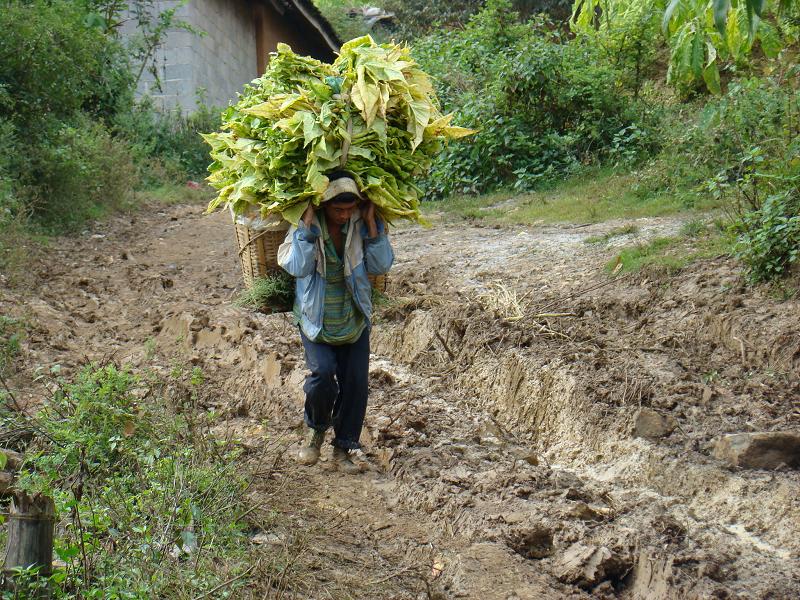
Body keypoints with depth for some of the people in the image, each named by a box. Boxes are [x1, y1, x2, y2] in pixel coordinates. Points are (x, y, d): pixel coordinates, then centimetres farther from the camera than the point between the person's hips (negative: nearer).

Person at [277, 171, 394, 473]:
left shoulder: (359, 225, -7)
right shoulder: (305, 226, -13)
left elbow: (381, 266, -10)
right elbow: (297, 267, -24)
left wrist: (371, 224, -18)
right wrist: (306, 225, -28)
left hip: (355, 319, 3)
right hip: (316, 318, -3)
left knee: (355, 382, -1)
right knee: (322, 374, -21)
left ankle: (343, 448, 16)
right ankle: (315, 430, 9)